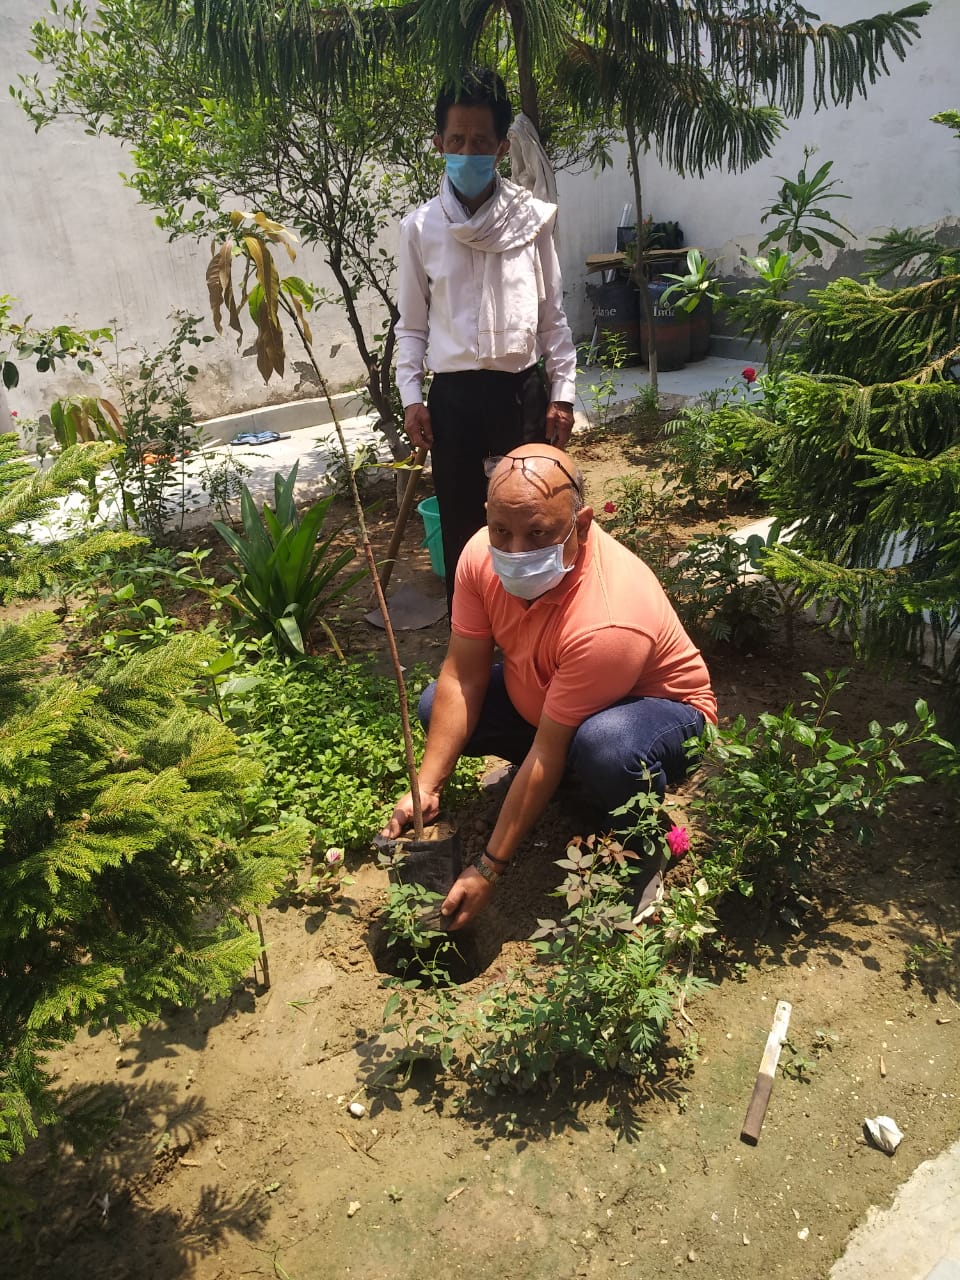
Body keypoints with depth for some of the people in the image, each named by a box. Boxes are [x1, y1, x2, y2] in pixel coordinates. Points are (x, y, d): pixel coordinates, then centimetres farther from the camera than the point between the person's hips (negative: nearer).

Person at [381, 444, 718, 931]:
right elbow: (462, 677, -15)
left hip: (660, 710, -6)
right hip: (541, 697, 7)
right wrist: (425, 790, -21)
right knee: (437, 708, -8)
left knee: (603, 745, -40)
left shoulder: (609, 620, -39)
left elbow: (549, 751, -33)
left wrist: (487, 870, -25)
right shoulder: (482, 554, -21)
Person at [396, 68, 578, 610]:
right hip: (454, 395, 0)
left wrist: (562, 392, 2)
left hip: (523, 390, 0)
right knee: (461, 524, 7)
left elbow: (553, 315, 7)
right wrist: (411, 396, -2)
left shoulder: (534, 219, 3)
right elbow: (412, 323, 7)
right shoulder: (421, 227, 4)